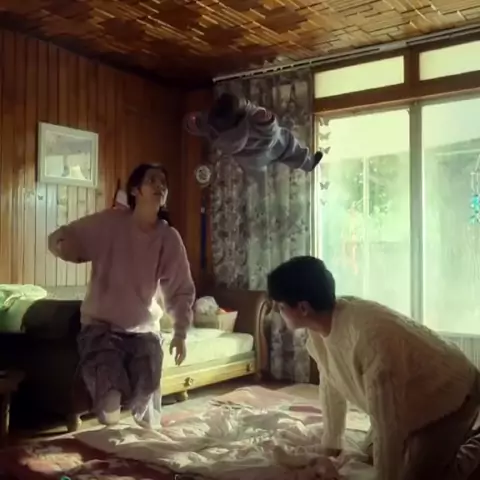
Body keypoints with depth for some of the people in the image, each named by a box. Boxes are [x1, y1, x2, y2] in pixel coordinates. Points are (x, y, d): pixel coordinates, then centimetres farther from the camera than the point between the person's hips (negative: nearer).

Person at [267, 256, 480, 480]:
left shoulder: (368, 334, -41)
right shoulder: (319, 329, -14)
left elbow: (387, 421, -34)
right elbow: (331, 387, 2)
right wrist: (330, 444, 11)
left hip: (450, 393, -8)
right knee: (371, 454, 17)